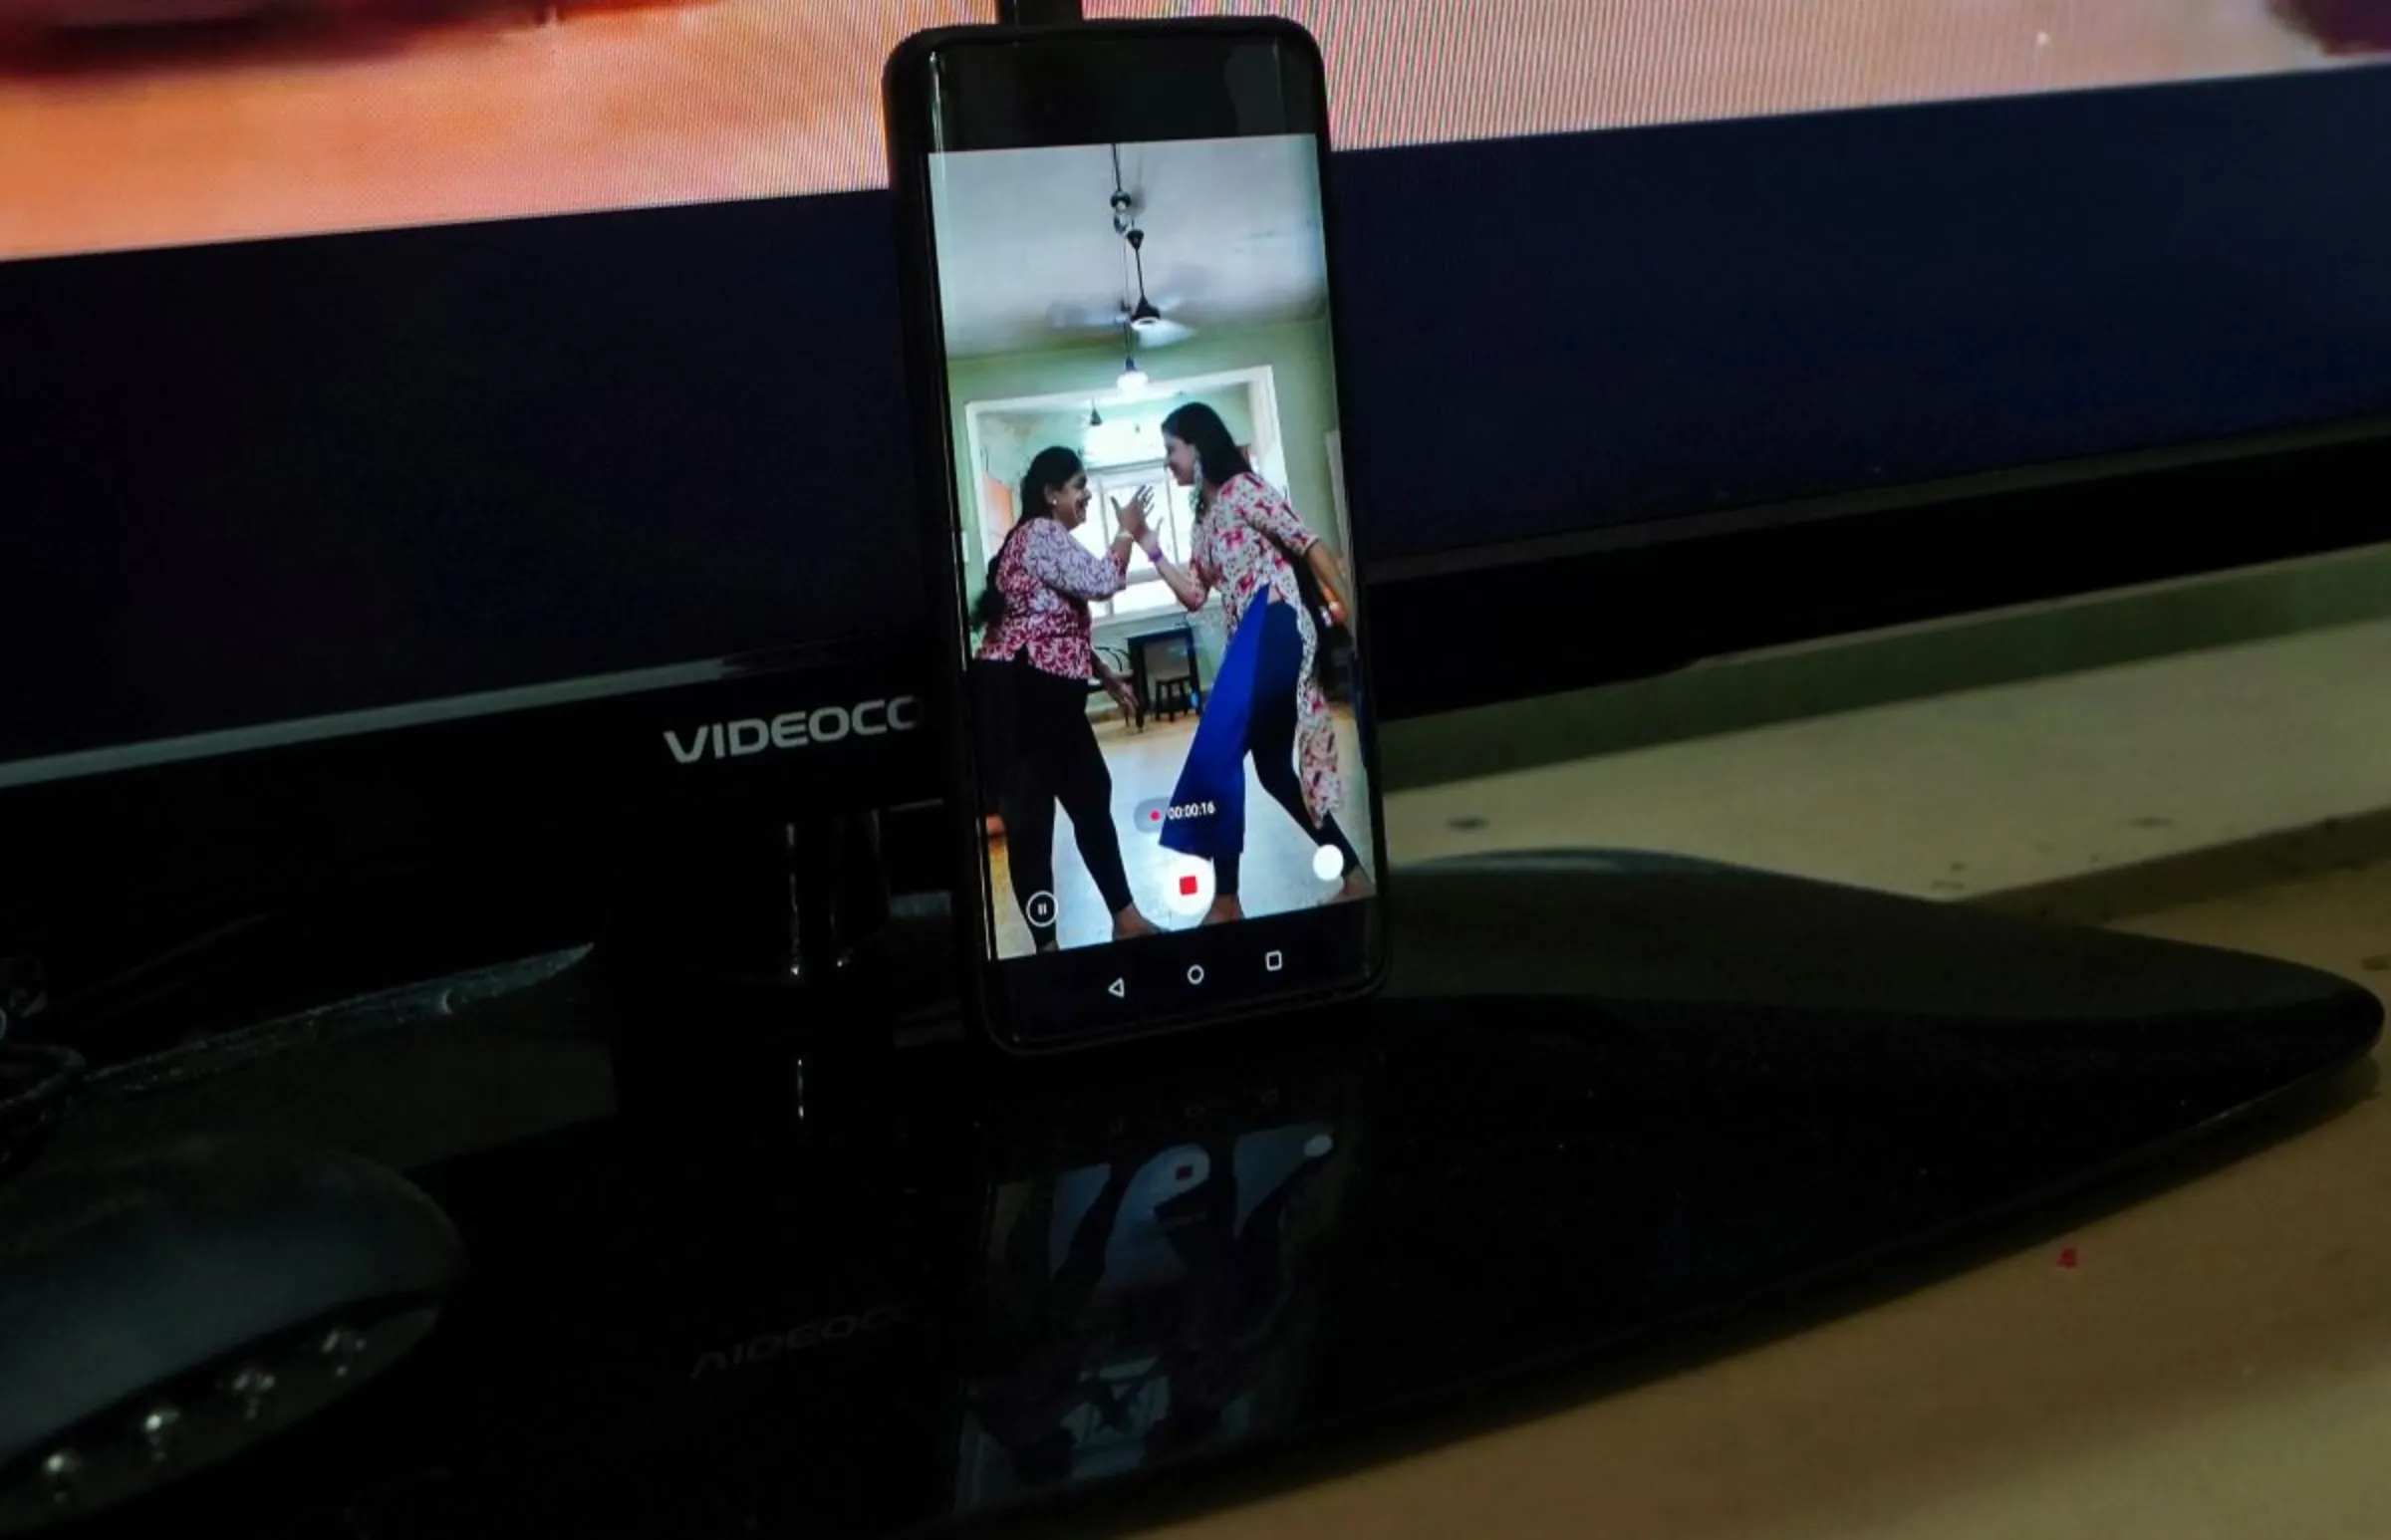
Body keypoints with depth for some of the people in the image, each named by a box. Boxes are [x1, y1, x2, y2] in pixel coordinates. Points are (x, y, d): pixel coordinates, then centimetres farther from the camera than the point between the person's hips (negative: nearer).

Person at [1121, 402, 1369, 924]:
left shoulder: (1241, 488, -4)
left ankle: (1225, 901, -13)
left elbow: (1307, 543, -10)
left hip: (1272, 627, -10)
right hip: (1250, 637, 10)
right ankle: (1354, 876, 18)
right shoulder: (1205, 514, 22)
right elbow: (1194, 594, 18)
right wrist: (1144, 540, 15)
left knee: (1215, 753, -15)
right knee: (1274, 767, 12)